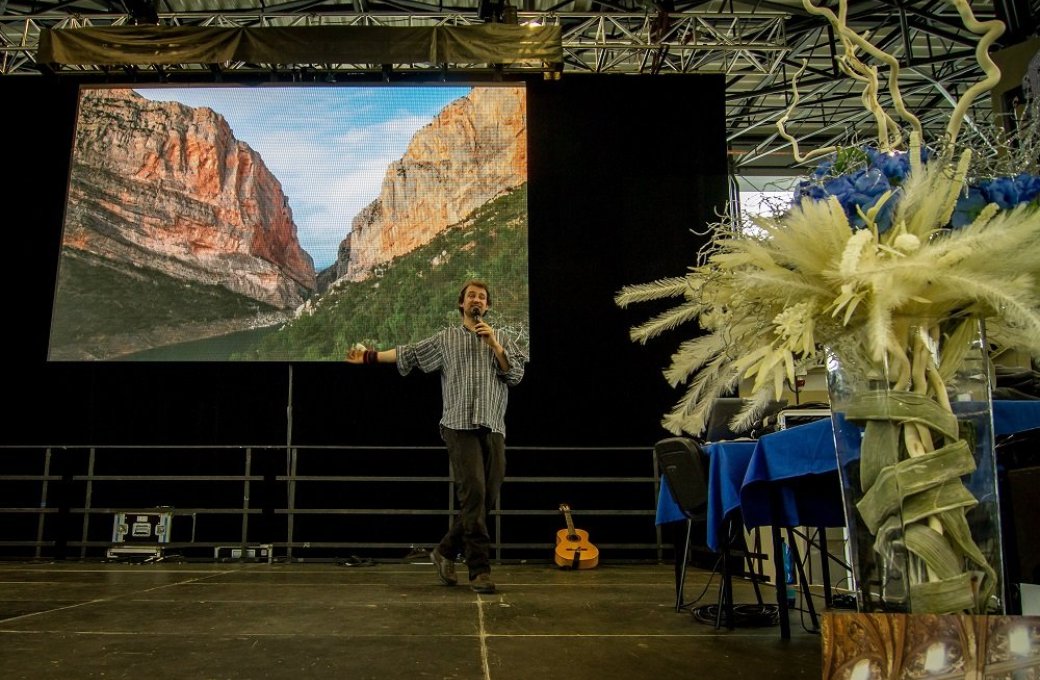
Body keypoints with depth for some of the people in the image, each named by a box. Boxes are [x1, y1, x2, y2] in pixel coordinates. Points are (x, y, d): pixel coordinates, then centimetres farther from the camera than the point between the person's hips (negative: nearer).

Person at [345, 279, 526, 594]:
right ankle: (480, 570, -9)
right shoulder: (445, 339, 14)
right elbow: (409, 353, 14)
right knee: (473, 492, -15)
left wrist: (494, 345, -3)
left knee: (487, 497, 2)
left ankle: (445, 550, 21)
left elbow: (516, 375, 7)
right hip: (460, 425, -3)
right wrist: (370, 356, 9)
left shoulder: (502, 339, 18)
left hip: (493, 428, 3)